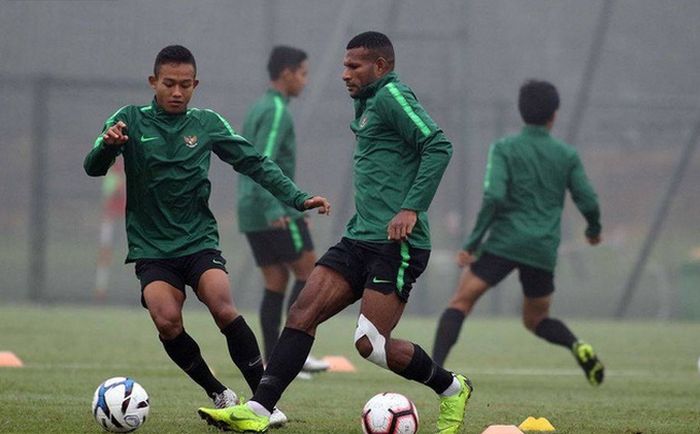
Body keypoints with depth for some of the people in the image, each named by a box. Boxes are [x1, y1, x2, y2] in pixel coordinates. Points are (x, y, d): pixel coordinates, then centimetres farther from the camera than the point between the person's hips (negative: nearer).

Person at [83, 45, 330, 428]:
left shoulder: (207, 124, 7)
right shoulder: (130, 121, 2)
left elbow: (255, 163, 10)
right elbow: (93, 168, -8)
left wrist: (298, 198, 1)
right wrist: (107, 145, -31)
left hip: (198, 240, 0)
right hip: (151, 248, 0)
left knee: (223, 307, -24)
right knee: (166, 321, -23)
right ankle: (219, 395, -3)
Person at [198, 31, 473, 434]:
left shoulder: (393, 96, -9)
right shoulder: (368, 104, 21)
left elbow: (439, 146, -20)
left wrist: (411, 208, -24)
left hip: (395, 245, -10)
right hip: (360, 238, 10)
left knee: (372, 344, -12)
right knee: (303, 314, -3)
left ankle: (451, 389, 11)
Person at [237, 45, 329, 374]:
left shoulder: (258, 109, 18)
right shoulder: (277, 112, -12)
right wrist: (274, 210, -31)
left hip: (251, 212, 9)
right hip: (277, 211, -9)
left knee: (276, 280, 8)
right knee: (308, 271, -3)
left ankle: (273, 362, 4)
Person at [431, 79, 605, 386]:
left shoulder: (504, 149, 0)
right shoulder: (567, 156, 8)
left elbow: (494, 197, -12)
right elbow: (588, 202, 6)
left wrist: (472, 243, -8)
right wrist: (594, 230, 29)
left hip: (504, 243, -3)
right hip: (544, 251, 3)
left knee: (459, 303, 0)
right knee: (536, 320, 19)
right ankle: (577, 346, -9)